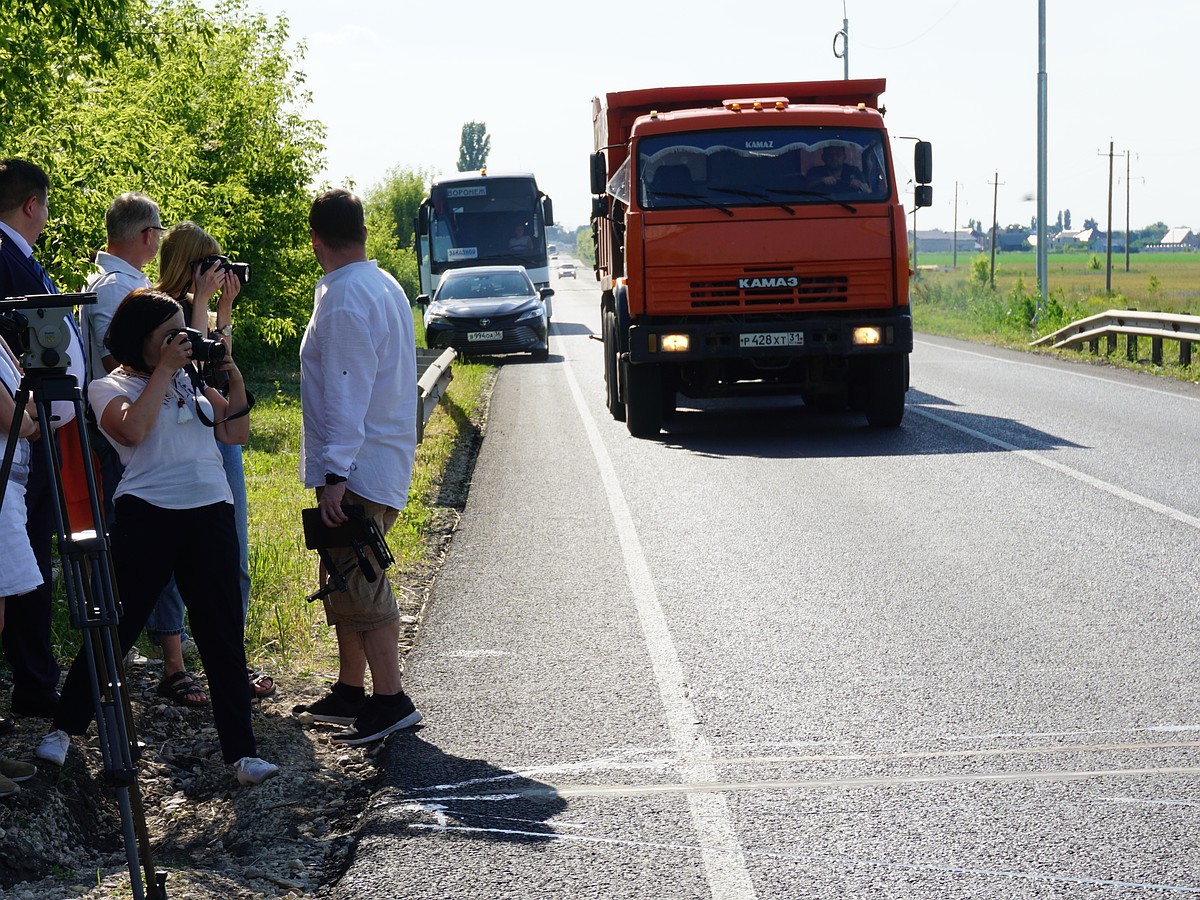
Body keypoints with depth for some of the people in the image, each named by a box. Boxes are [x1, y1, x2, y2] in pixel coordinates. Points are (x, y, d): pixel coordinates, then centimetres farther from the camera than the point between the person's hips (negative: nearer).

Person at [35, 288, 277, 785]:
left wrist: (236, 380, 1)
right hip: (146, 517, -4)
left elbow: (235, 433, 14)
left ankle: (242, 751, 7)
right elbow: (134, 428, -18)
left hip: (210, 515, 4)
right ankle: (64, 727, 22)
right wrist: (164, 370, -12)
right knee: (116, 628, 3)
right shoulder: (109, 388, 3)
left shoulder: (192, 380, 16)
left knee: (223, 636, 3)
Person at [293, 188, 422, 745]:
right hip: (382, 463, 10)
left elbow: (345, 395, -22)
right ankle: (349, 692, 24)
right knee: (346, 579, 16)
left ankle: (390, 700, -5)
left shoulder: (343, 299, -16)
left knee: (360, 583, -7)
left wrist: (334, 475, -23)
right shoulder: (384, 286, 14)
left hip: (356, 468, -10)